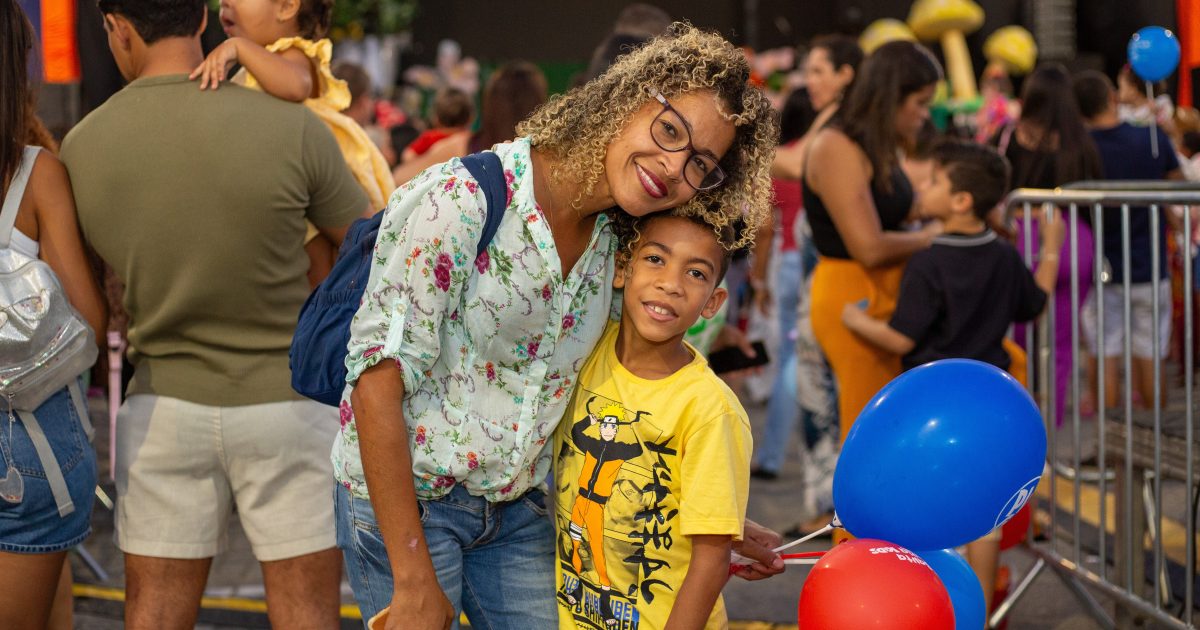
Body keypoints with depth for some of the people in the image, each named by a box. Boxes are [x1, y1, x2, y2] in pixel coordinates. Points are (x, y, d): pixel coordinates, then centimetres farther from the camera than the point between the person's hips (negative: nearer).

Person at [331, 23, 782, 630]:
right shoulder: (462, 199, -20)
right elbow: (379, 376, -22)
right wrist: (413, 579, -23)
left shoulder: (617, 242, 1)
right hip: (404, 498, -6)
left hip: (518, 510, 6)